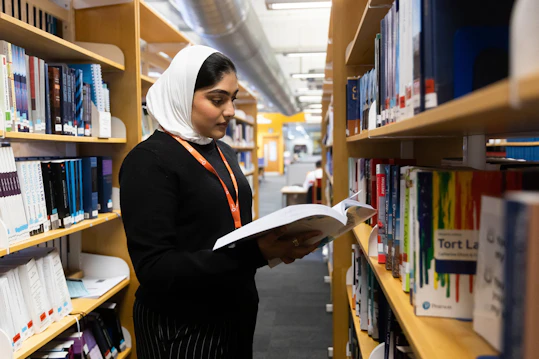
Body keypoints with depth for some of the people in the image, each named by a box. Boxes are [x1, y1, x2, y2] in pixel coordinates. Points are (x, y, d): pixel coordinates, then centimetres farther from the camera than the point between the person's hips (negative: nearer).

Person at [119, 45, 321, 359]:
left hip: (236, 313, 8)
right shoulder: (149, 160, -18)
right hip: (181, 329, -7)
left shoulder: (225, 154, 7)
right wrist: (256, 254, -33)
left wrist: (276, 241, -5)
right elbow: (154, 268, -25)